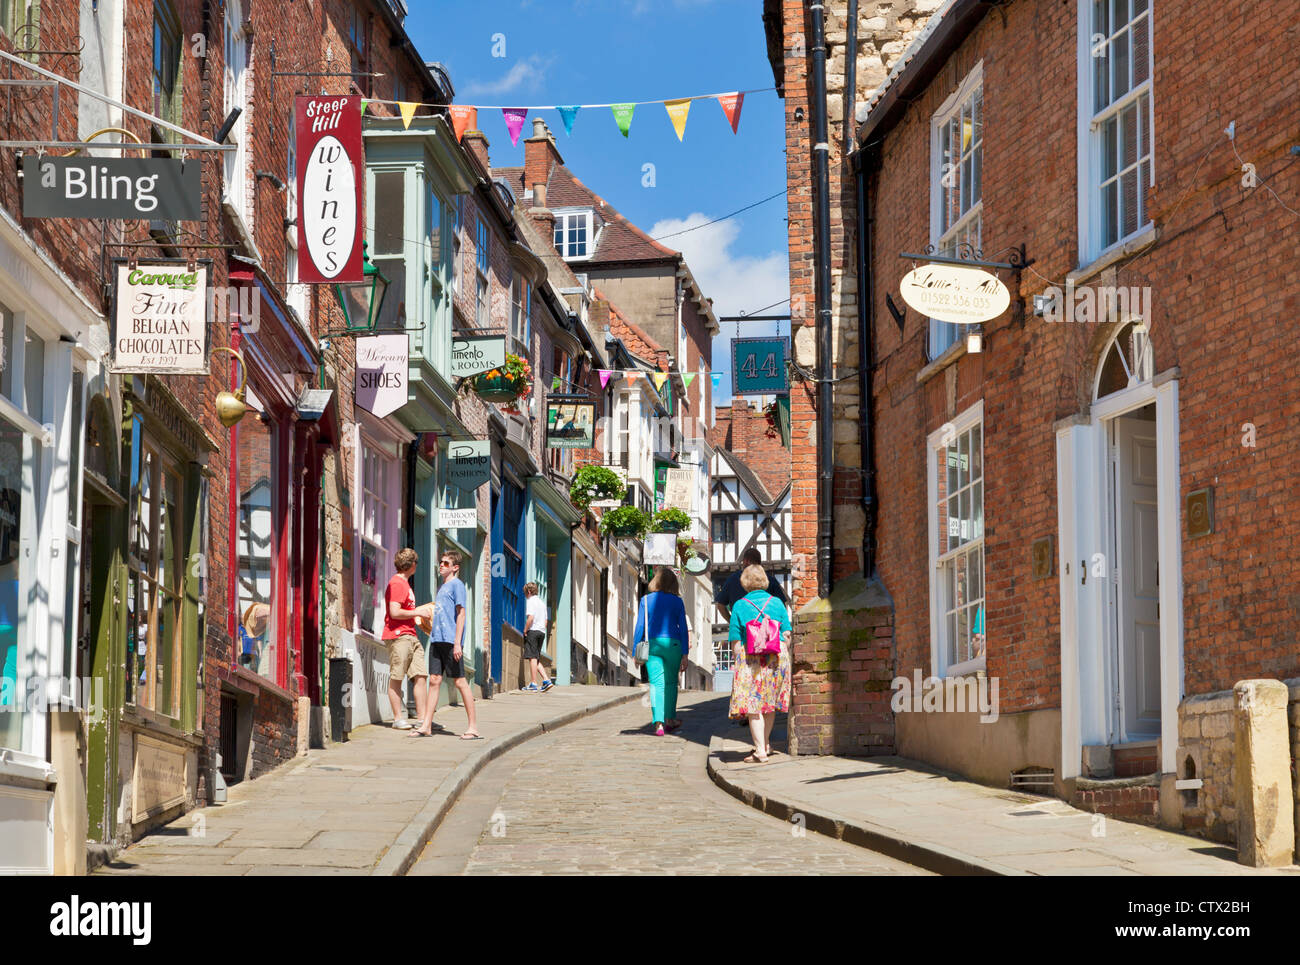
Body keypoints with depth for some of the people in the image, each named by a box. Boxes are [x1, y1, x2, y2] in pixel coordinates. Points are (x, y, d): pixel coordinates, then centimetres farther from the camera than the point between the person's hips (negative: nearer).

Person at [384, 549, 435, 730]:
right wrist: (418, 612, -10)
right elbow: (395, 612, -18)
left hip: (411, 635, 10)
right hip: (398, 635, -10)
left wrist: (421, 609, 26)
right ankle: (398, 718, -1)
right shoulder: (397, 583, -10)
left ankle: (422, 718, 3)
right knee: (396, 678, -4)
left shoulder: (405, 583, 22)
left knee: (420, 676, 3)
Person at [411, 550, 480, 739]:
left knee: (459, 681, -5)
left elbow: (461, 613, -11)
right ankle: (426, 726, 5)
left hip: (450, 641, -8)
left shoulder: (456, 585, -5)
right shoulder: (442, 587, 20)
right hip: (436, 639, 8)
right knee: (434, 680, 5)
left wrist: (457, 643, -17)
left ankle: (473, 727, -1)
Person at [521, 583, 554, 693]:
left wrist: (525, 630, -11)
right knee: (536, 658, 13)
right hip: (542, 632, 8)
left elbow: (530, 618, -18)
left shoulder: (530, 601, -6)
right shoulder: (542, 603, 20)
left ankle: (533, 684, -9)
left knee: (532, 657, -7)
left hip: (533, 630, -8)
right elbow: (545, 621, 21)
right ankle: (546, 680, 1)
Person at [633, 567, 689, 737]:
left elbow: (640, 627, 1)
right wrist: (685, 653, 3)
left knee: (656, 683, -5)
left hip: (652, 644, 0)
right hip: (673, 643, 1)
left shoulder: (646, 600, 2)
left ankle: (659, 723, -20)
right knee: (671, 682, 18)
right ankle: (670, 719, 27)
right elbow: (683, 628, 1)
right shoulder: (677, 601, 3)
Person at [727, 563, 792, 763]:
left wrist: (739, 661, 8)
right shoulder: (777, 603, 5)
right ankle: (766, 744, 29)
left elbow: (735, 641, -3)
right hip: (777, 656, 3)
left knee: (753, 705, 0)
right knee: (770, 702, 18)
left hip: (751, 657, -3)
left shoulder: (740, 606, -2)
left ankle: (760, 752, -4)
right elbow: (787, 635, 6)